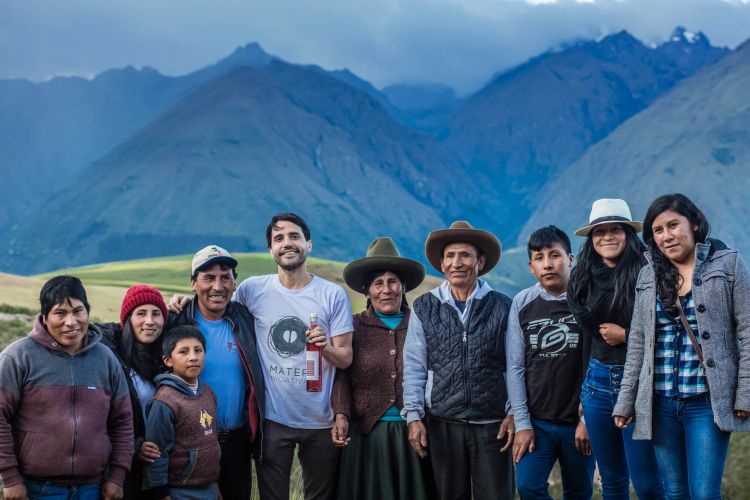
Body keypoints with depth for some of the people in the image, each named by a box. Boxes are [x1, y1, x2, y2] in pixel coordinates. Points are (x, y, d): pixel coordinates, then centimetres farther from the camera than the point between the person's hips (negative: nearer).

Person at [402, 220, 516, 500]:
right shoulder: (424, 308, 4)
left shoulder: (502, 307, 2)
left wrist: (513, 414, -3)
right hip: (442, 424, 1)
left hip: (492, 424, -1)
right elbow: (414, 368, 3)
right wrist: (414, 416, -3)